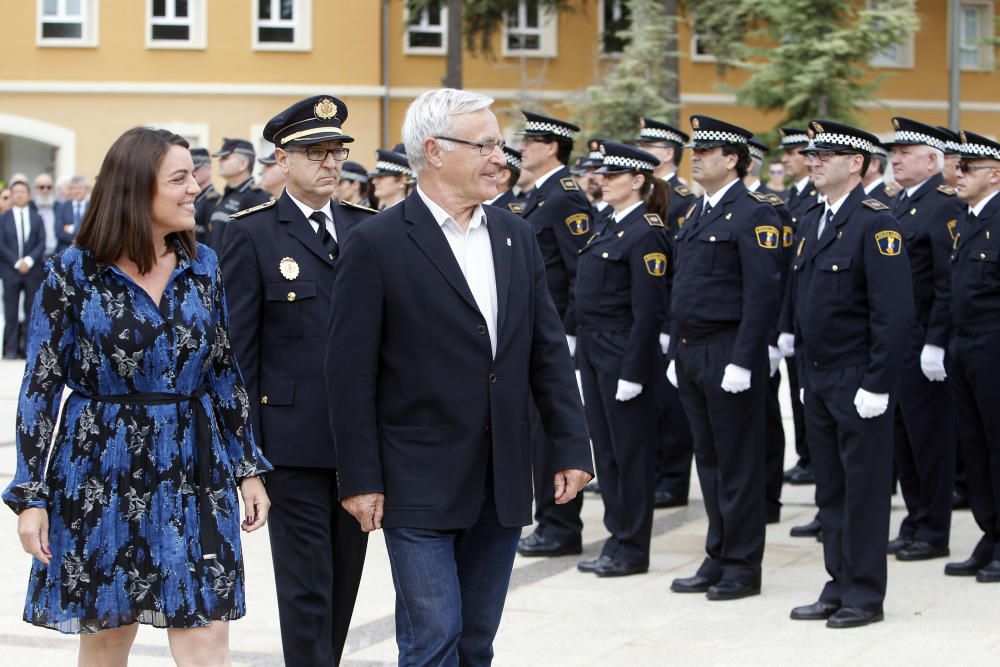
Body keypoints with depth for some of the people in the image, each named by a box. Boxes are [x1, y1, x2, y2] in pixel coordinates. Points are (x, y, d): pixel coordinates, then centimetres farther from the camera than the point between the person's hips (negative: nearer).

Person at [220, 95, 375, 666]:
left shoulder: (369, 228, 10)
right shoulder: (252, 234, -3)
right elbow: (237, 350, -4)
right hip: (294, 441, -4)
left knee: (345, 577, 12)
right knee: (306, 583, -2)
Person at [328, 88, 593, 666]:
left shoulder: (517, 236, 9)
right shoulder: (378, 245, -9)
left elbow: (548, 351, 11)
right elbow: (351, 372, -9)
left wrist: (572, 447, 5)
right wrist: (360, 480, -11)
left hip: (502, 484, 5)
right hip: (420, 483, -5)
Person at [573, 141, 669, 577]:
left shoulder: (646, 234, -14)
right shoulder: (611, 228, 14)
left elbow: (648, 311, -18)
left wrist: (632, 372, -20)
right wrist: (582, 354, 14)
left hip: (624, 356, -9)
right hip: (593, 353, 9)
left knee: (630, 452, 0)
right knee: (604, 448, 13)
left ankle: (632, 548, 8)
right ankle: (617, 537, 21)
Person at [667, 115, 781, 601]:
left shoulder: (753, 214, -11)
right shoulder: (696, 213, 16)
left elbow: (762, 292, -17)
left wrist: (742, 361, -20)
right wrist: (676, 353, 17)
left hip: (728, 355, -8)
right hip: (690, 355, 9)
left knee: (738, 463, -1)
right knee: (708, 459, 13)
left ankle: (743, 566, 7)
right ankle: (718, 559, 21)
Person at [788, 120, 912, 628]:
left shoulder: (875, 224, -13)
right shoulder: (816, 225, 13)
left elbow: (894, 312, -17)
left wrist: (876, 385, -19)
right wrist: (807, 375, 15)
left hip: (858, 383, -8)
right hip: (819, 380, 8)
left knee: (864, 489, 0)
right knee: (830, 489, 13)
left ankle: (865, 595, 8)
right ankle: (839, 588, 21)